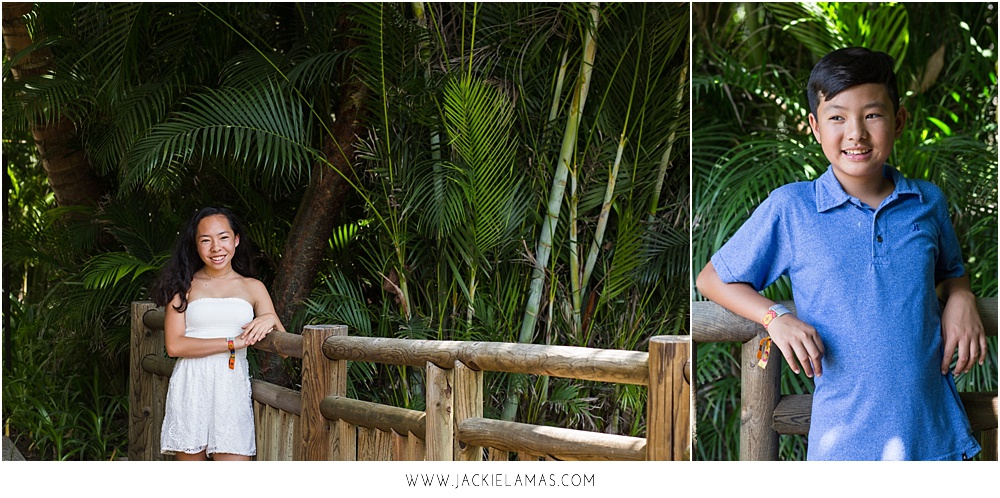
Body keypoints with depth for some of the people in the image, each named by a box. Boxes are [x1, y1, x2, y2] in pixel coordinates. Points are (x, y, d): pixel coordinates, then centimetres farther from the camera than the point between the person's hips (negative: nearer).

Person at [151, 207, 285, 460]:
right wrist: (231, 343, -12)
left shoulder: (253, 288, 12)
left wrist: (271, 320, -12)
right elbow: (174, 345, -6)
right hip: (190, 387, 0)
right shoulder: (184, 286, 7)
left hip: (232, 389, 0)